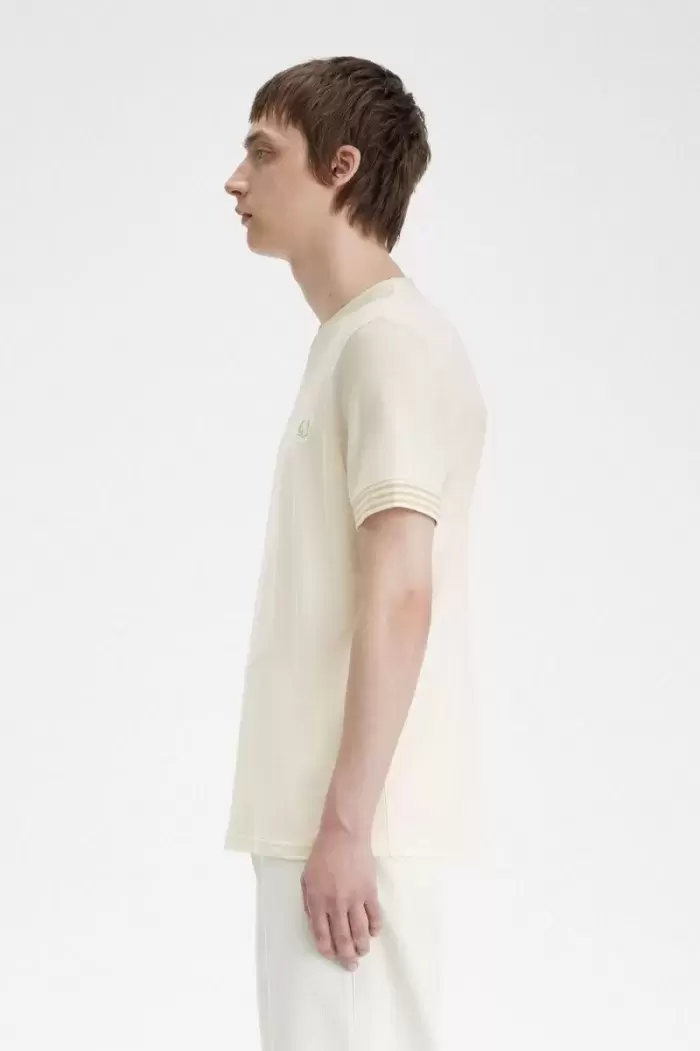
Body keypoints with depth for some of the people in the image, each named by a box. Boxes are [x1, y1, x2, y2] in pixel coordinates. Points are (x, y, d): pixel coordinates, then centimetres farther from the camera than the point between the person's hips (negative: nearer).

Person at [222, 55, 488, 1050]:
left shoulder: (391, 338, -12)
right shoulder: (354, 340, 17)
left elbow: (400, 599, -19)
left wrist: (345, 821, -21)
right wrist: (323, 817, 18)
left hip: (357, 817, -9)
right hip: (326, 807, 9)